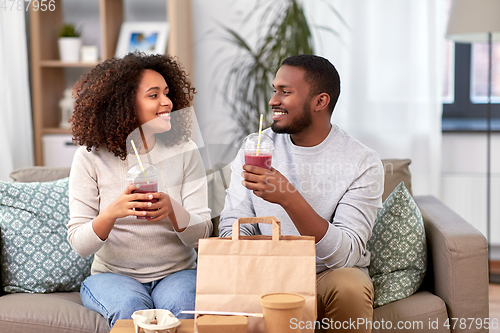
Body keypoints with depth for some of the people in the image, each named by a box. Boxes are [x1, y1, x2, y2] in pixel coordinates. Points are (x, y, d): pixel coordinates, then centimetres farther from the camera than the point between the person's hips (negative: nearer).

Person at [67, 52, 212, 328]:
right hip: (113, 274, -1)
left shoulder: (184, 151, 0)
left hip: (178, 272, 1)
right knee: (131, 309, -33)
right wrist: (112, 213, -29)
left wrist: (172, 209, -27)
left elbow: (202, 233, -4)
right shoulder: (91, 157, -5)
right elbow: (79, 244, -9)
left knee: (182, 305, -32)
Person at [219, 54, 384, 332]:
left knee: (349, 288, -35)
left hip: (330, 274, -1)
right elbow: (233, 226, 1)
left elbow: (346, 254, -20)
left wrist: (289, 198, -34)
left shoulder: (363, 163, -10)